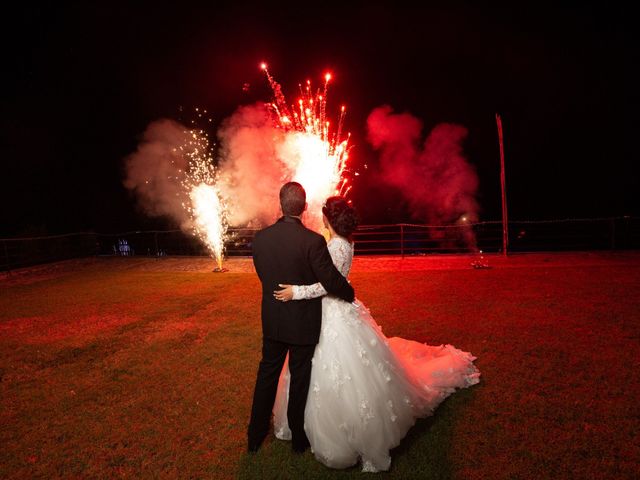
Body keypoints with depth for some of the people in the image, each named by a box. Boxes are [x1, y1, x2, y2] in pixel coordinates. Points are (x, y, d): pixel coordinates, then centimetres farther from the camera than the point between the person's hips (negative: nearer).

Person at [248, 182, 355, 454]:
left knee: (267, 374, 21)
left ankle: (255, 435, 36)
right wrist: (350, 294, 2)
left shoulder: (260, 238, -9)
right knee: (299, 379, 15)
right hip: (303, 323, -3)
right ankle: (298, 439, 35)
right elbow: (331, 281, -18)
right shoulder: (313, 240, -23)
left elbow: (263, 275, 4)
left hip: (272, 321, 4)